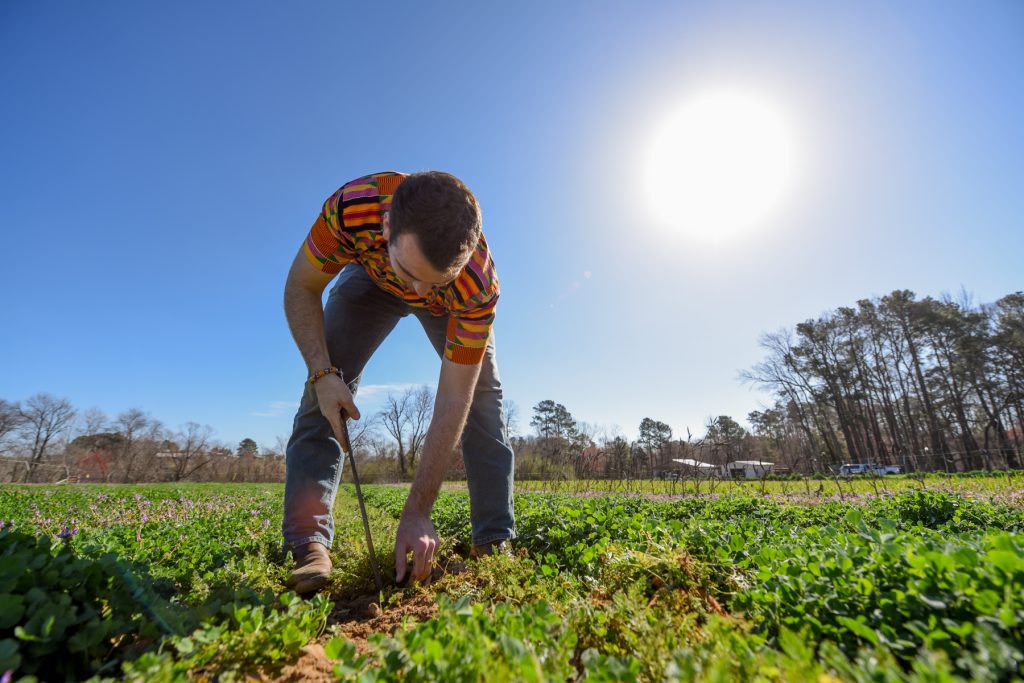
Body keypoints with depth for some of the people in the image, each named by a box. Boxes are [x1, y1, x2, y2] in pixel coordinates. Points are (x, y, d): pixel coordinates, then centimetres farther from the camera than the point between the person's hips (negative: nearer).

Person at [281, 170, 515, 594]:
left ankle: (495, 543, -4)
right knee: (328, 386, -18)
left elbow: (453, 404, -38)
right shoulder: (350, 208, -41)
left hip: (453, 302, -1)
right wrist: (323, 375, -35)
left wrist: (417, 514, -37)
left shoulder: (477, 285, -42)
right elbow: (301, 289, -22)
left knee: (484, 395, -16)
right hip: (371, 277, 2)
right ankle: (309, 545, -13)